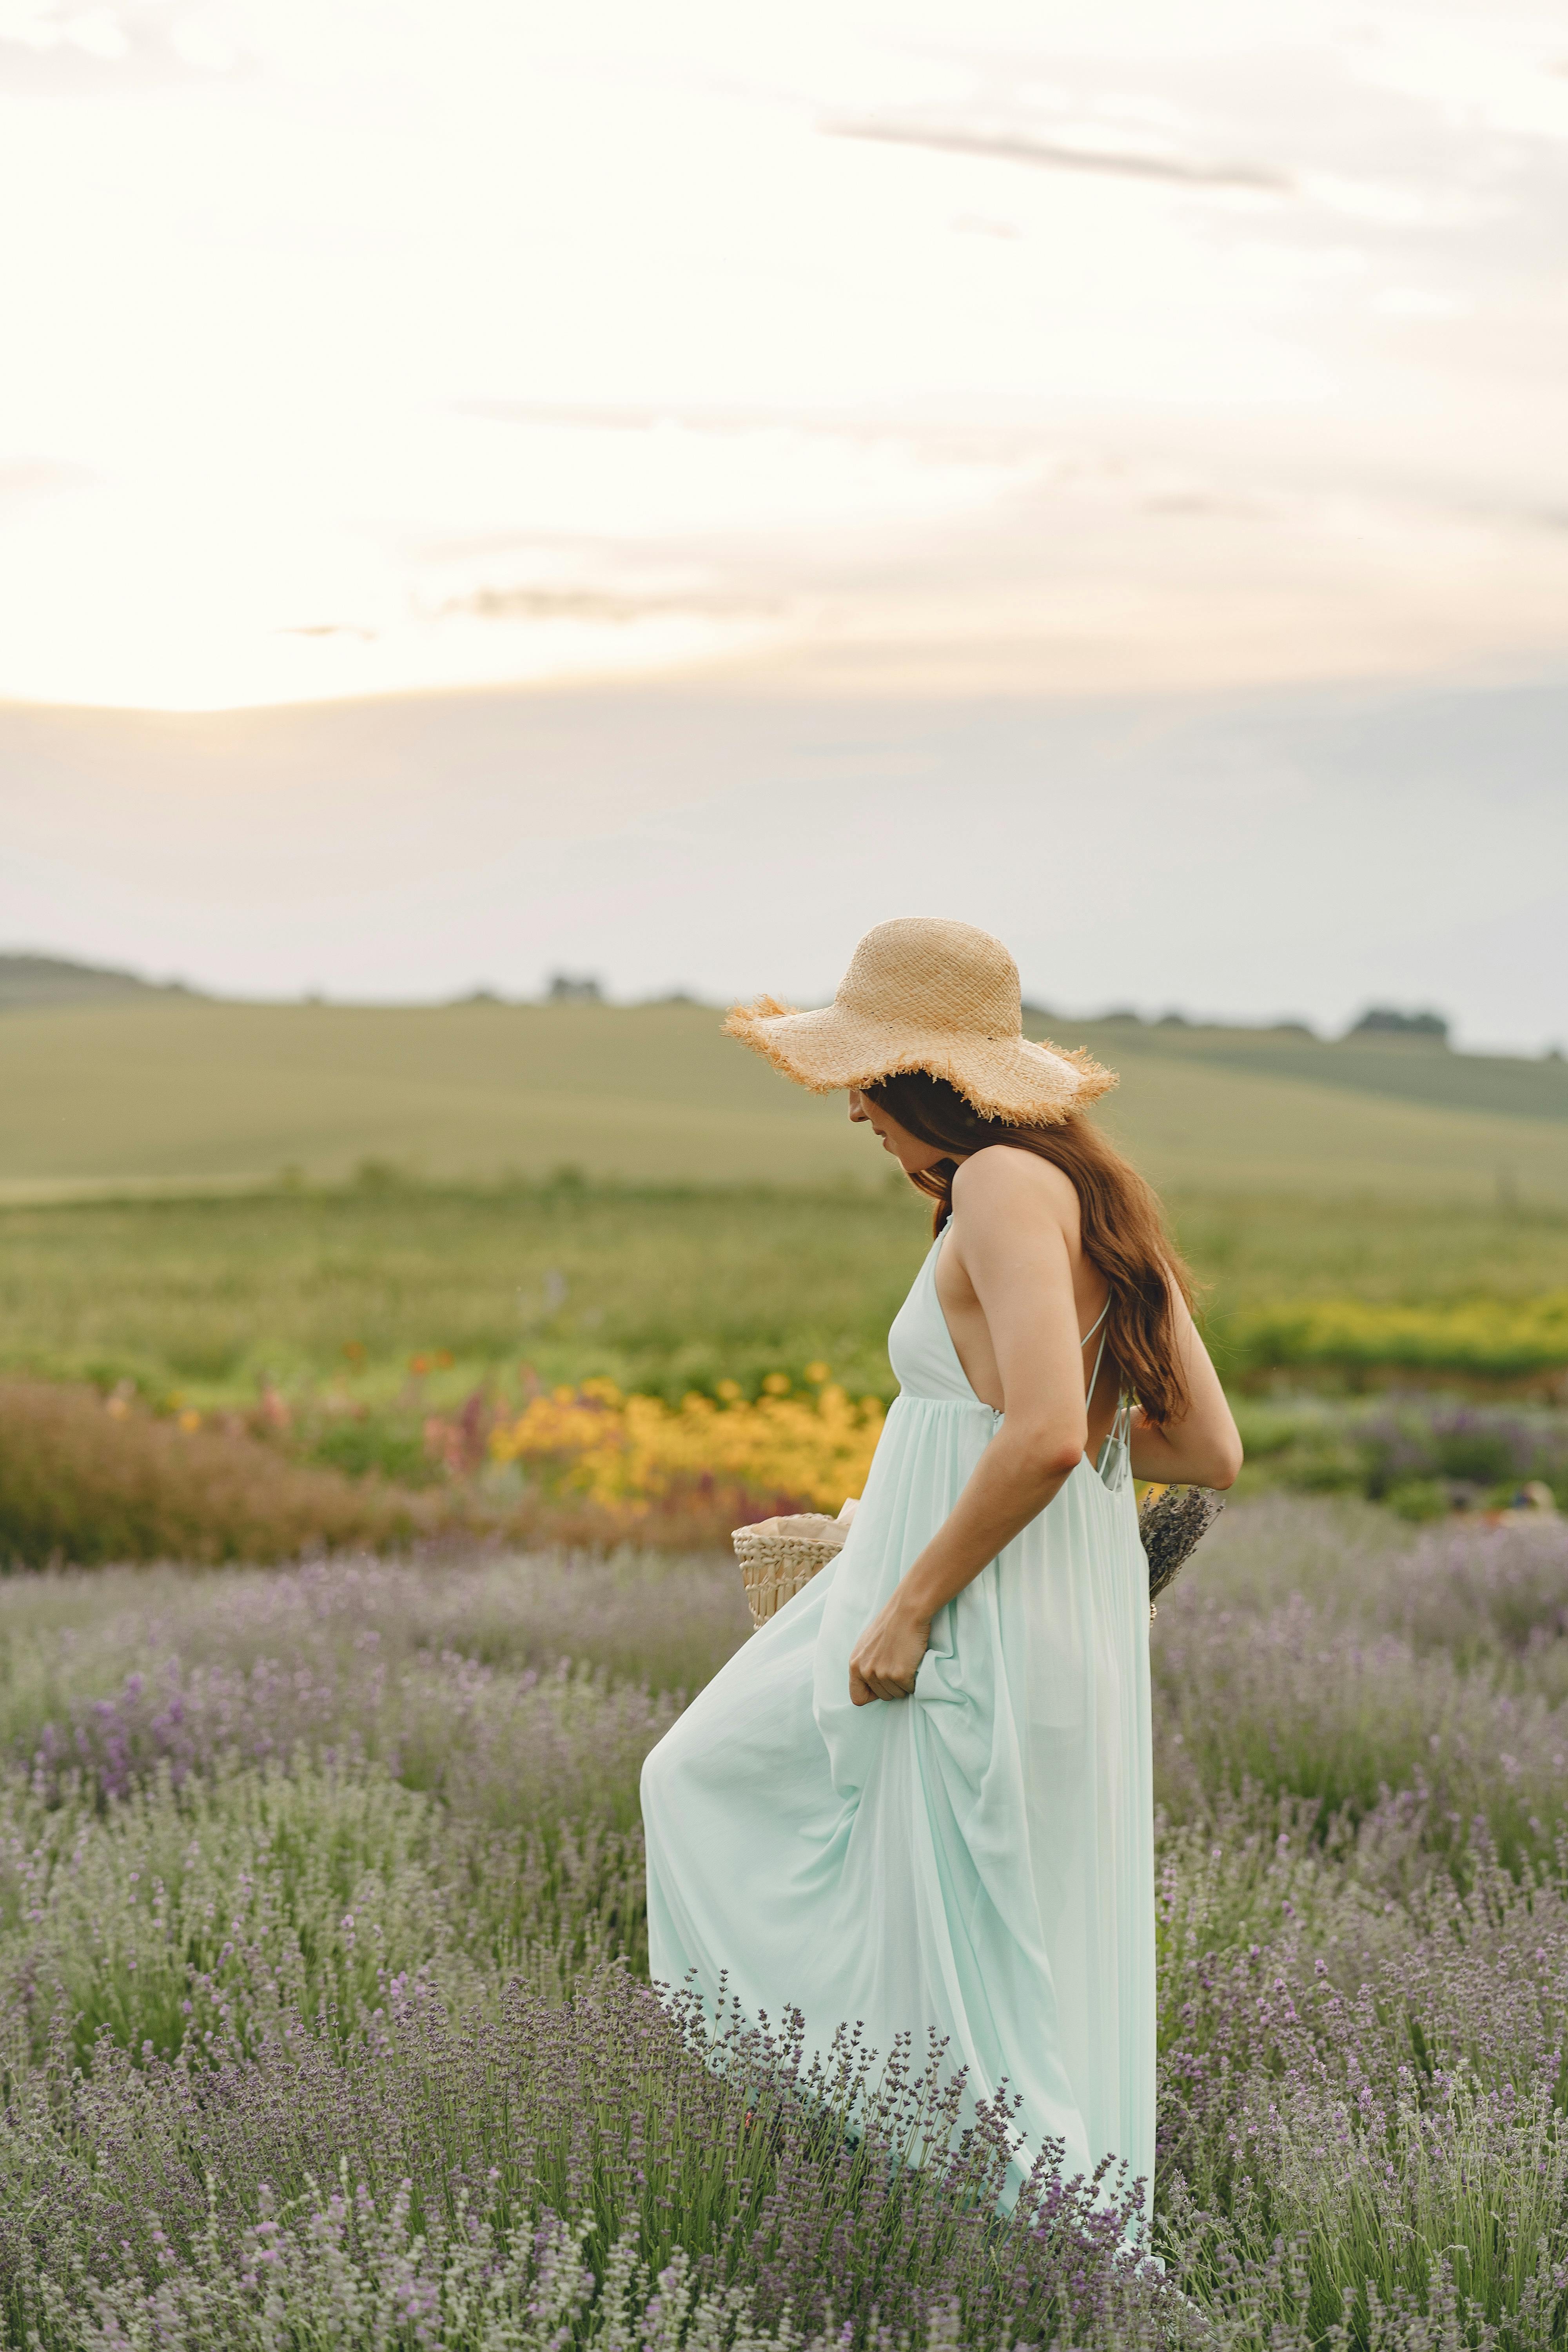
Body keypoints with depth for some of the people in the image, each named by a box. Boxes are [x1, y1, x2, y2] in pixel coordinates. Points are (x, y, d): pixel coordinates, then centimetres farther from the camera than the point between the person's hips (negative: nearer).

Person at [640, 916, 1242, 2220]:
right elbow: (1212, 1450, 9)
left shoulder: (1006, 1183, -17)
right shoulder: (1102, 1197, 9)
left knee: (987, 1993, 2)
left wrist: (908, 1608, -19)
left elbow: (1047, 1435, -29)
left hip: (985, 1634, -10)